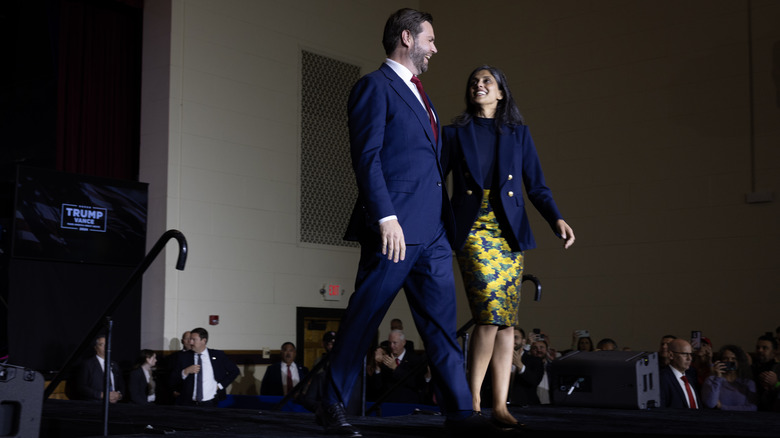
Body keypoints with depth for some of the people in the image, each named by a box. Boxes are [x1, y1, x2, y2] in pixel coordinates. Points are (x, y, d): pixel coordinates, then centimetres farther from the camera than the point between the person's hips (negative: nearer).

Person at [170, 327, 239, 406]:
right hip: (188, 403, 1)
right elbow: (173, 380, 3)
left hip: (210, 403, -1)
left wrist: (220, 385, 1)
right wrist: (186, 372, -15)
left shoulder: (218, 355, 3)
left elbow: (235, 371, 9)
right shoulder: (183, 357, 5)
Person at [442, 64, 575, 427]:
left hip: (509, 233, 3)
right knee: (491, 313, -17)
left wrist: (557, 219, -5)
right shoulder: (454, 133, 11)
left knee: (506, 320, 0)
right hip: (473, 230, -3)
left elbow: (536, 186, 11)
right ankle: (473, 402, -6)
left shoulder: (519, 133, 15)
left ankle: (500, 405, 5)